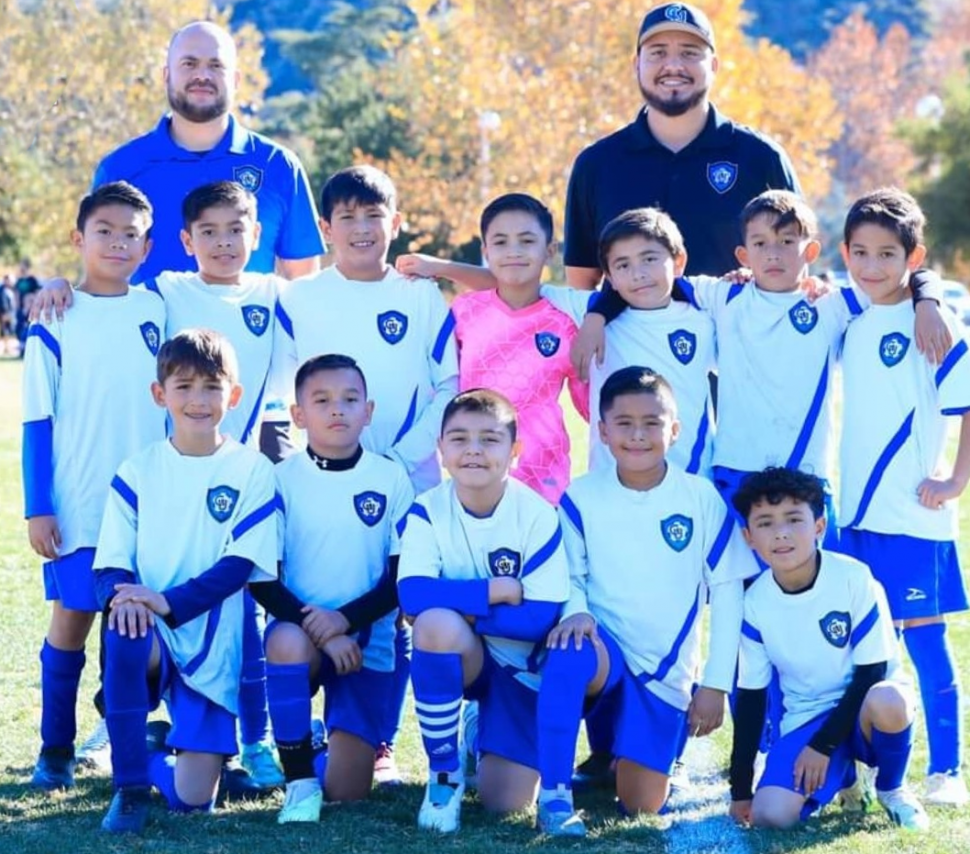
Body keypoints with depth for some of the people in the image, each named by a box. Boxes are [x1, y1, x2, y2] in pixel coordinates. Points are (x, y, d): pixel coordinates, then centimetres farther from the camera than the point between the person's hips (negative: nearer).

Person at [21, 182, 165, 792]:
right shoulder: (56, 322, -3)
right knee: (72, 618, 3)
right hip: (79, 508, -2)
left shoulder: (155, 312, 6)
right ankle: (56, 752, 14)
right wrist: (38, 508, -6)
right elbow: (38, 421, -2)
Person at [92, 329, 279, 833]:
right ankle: (130, 787, -20)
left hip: (213, 647, -1)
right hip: (151, 640, 1)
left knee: (191, 800, -9)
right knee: (125, 631, -39)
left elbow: (241, 564, -10)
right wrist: (123, 594, -25)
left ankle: (165, 746, 29)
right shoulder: (137, 471, 3)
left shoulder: (251, 471, -2)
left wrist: (169, 602, -24)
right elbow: (112, 559, 0)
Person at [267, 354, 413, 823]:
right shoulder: (281, 479, -4)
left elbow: (403, 577, -2)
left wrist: (346, 618, -17)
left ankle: (334, 742, 30)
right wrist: (319, 631, -18)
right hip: (300, 632, -1)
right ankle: (300, 782, -22)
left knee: (347, 791, -7)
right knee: (286, 641, -39)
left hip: (367, 644, 1)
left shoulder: (391, 479, -1)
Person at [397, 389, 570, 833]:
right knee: (437, 622, -37)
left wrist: (462, 604, -22)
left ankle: (485, 733, 27)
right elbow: (413, 596, -26)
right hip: (458, 655, 0)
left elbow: (542, 618, -19)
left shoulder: (538, 515, -15)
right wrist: (498, 590, -25)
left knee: (505, 804, -11)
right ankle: (444, 773, -17)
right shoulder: (427, 511, -13)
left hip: (519, 664, 0)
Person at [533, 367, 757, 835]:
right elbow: (568, 577, 1)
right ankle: (554, 794, -29)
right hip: (603, 652, -1)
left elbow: (727, 592, 0)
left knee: (643, 805, -3)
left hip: (665, 673, 1)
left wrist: (715, 684, -2)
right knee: (570, 652, -39)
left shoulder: (702, 498, -3)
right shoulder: (581, 497, -3)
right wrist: (576, 611, -24)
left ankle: (618, 749, 33)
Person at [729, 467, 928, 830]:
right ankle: (842, 776, 13)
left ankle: (892, 788, -5)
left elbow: (871, 672, -12)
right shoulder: (756, 602, -5)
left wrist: (824, 745, -17)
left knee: (887, 702, -40)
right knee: (770, 816, -22)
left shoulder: (854, 578, -17)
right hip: (806, 719, 3)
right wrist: (740, 787, 4)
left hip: (862, 711, -3)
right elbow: (751, 695, 3)